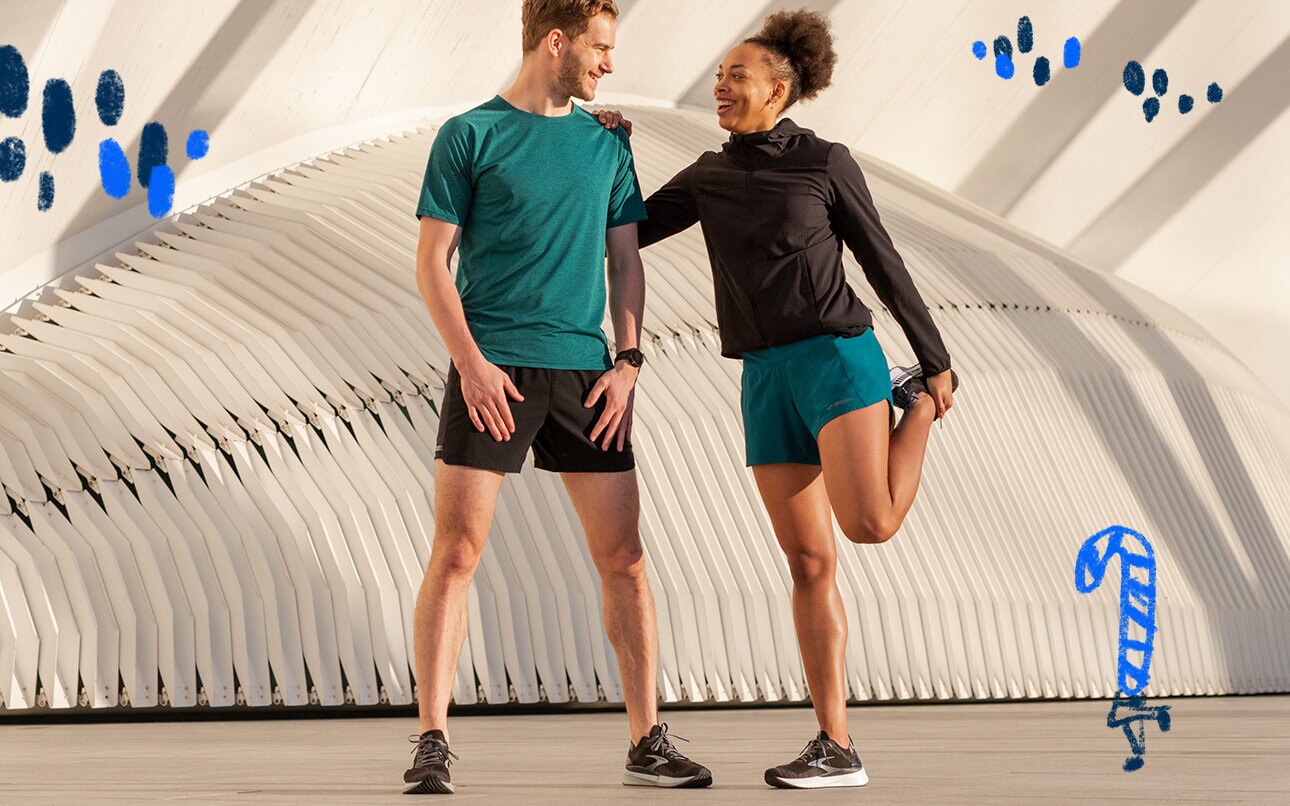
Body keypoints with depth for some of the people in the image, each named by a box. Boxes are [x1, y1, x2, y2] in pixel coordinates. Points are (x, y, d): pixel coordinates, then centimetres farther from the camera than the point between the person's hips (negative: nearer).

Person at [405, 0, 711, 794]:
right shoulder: (471, 135, 1)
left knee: (623, 558, 3)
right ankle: (433, 744, 0)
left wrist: (627, 361, 2)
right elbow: (433, 262, -1)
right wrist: (470, 361, -12)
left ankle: (649, 742, 11)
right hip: (493, 372, -4)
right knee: (457, 554, -6)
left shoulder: (606, 145, 13)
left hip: (585, 372, 4)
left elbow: (626, 260, 15)